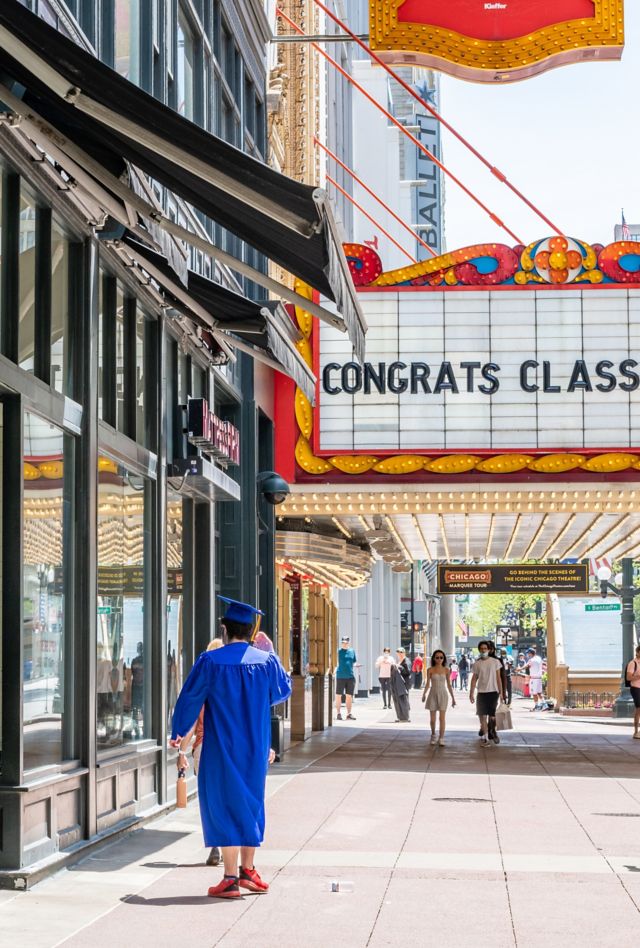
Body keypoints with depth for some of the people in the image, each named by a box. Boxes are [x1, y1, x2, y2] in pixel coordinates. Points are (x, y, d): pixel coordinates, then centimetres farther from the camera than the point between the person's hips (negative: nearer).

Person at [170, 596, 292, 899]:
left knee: (224, 805, 2)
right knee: (250, 803, 18)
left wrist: (178, 732, 10)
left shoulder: (210, 662, -13)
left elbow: (190, 699, -5)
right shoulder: (267, 661, -2)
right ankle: (247, 870, 21)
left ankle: (231, 879, 0)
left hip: (221, 748, -4)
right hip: (256, 747, 4)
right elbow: (283, 691, 15)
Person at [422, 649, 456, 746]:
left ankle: (441, 738, -7)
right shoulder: (430, 670, 0)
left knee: (442, 717, -10)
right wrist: (424, 694, -15)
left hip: (443, 694, 0)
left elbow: (449, 685, 8)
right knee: (432, 718, 5)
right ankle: (433, 735, 28)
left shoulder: (446, 670, 3)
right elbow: (427, 684, 0)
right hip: (433, 694, 0)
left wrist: (453, 697, 8)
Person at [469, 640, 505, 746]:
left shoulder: (495, 662, 2)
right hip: (481, 692, 2)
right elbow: (474, 679, 8)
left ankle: (492, 731, 22)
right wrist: (471, 693, 4)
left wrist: (501, 691, 1)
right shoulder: (477, 664, 6)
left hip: (493, 691, -2)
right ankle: (485, 737, 5)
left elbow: (498, 677, 4)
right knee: (482, 715, 0)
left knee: (492, 714, 0)